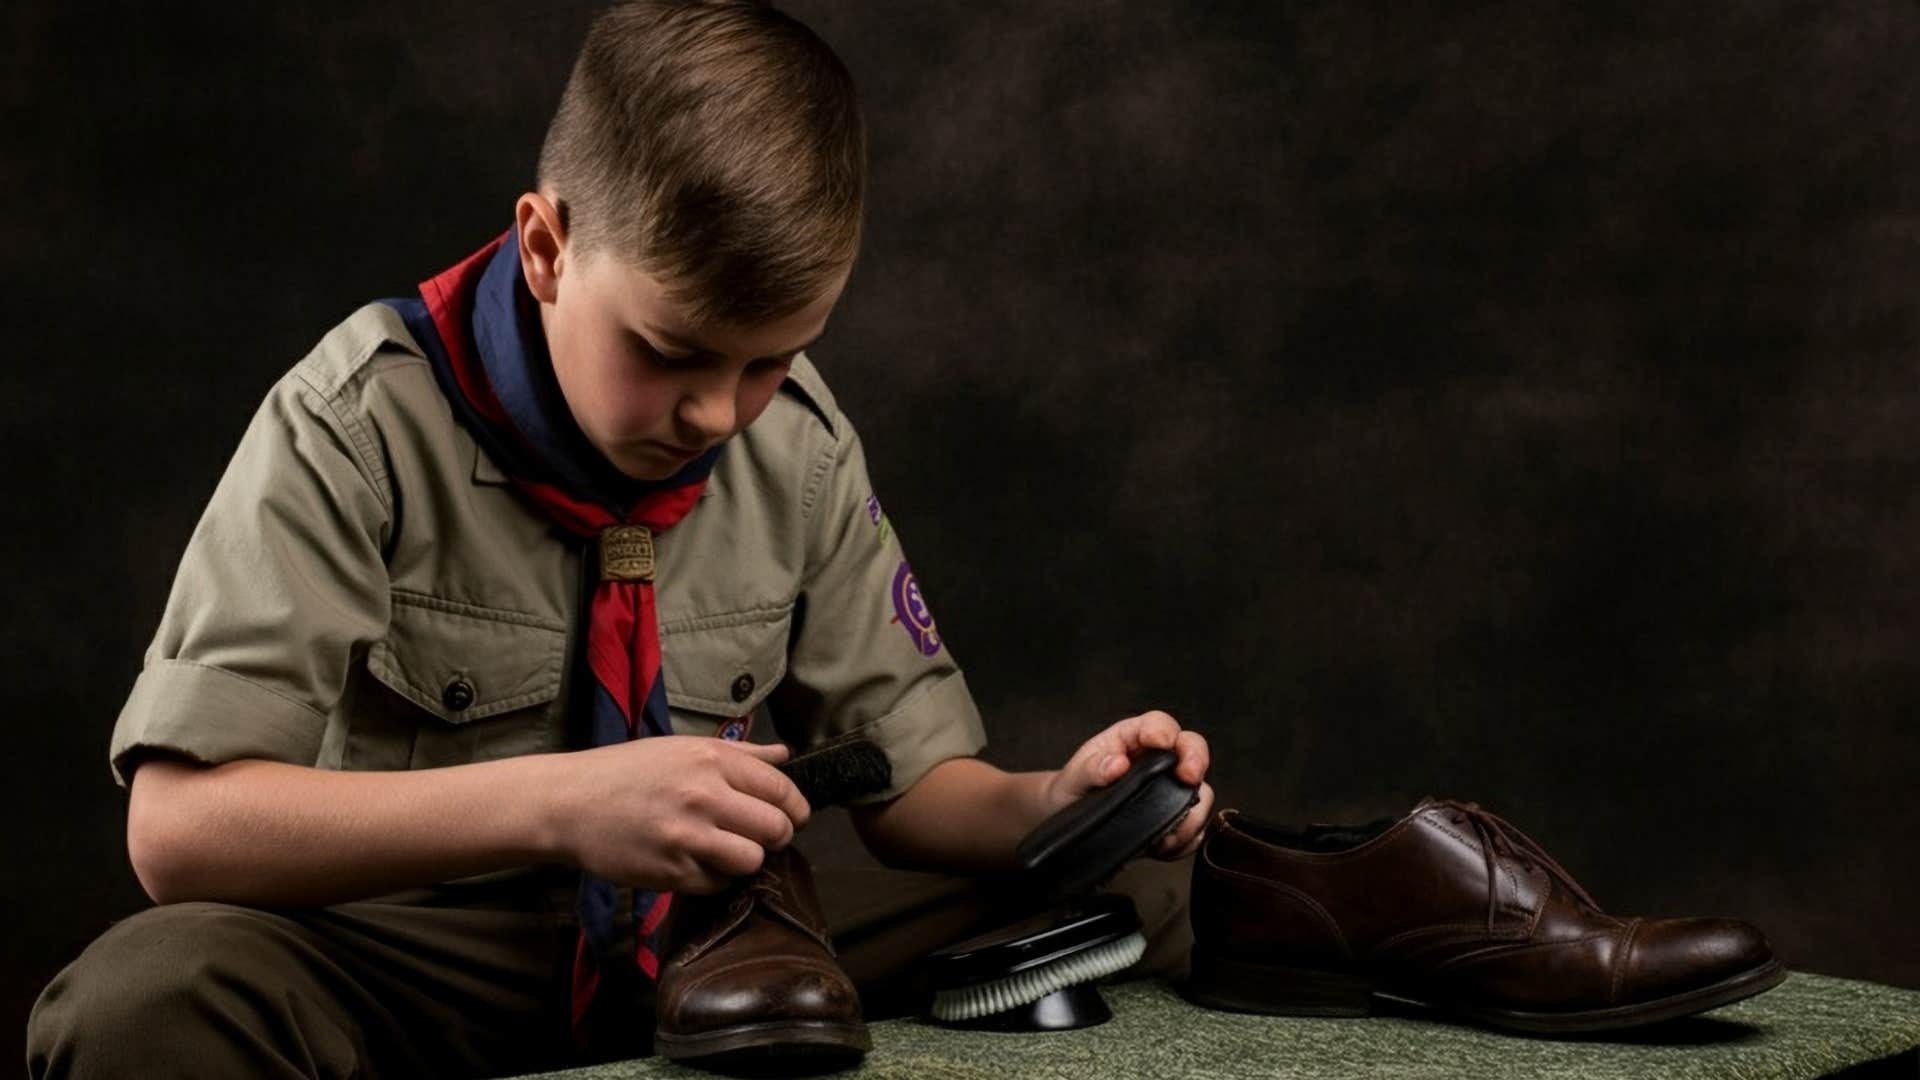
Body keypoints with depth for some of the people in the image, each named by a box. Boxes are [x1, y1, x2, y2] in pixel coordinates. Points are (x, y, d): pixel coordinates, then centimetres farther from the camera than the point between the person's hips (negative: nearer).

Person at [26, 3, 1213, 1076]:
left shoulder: (801, 445, -1)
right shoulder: (359, 427, -16)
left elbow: (907, 776, 6)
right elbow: (177, 823, -24)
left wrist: (1049, 807, -18)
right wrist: (556, 804, -35)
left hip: (710, 946, 4)